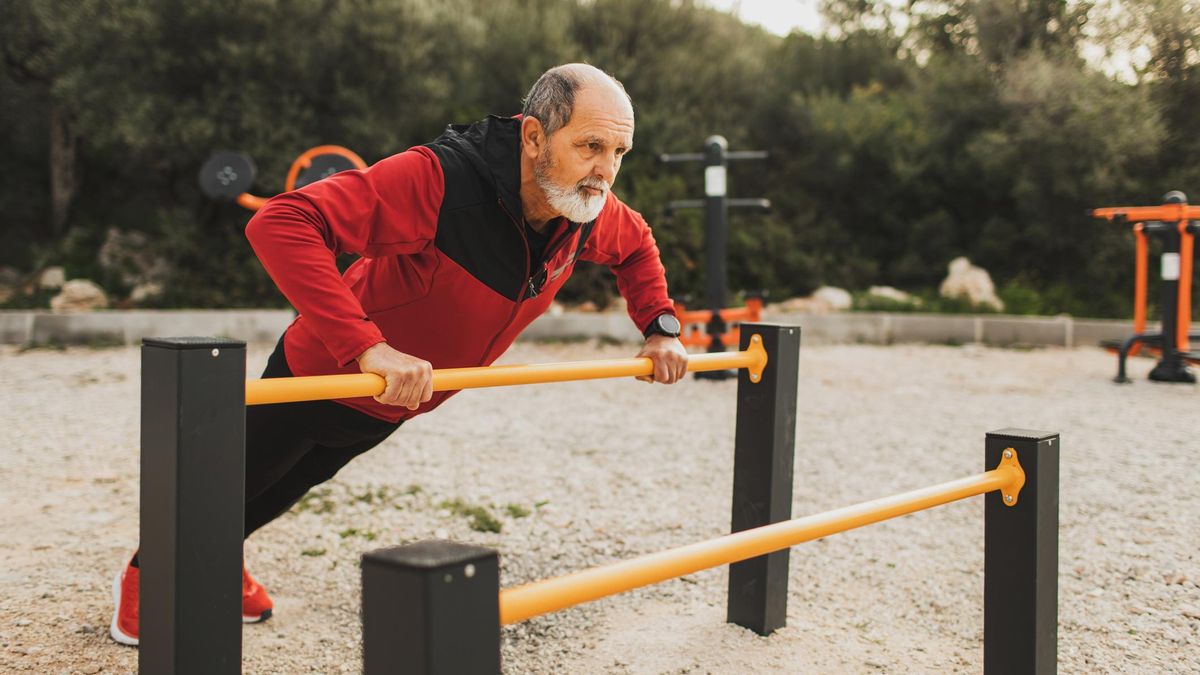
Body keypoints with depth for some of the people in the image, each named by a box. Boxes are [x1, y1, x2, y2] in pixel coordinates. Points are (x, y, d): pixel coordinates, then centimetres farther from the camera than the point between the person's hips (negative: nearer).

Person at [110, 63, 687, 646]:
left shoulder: (590, 211, -17)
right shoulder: (439, 177, -41)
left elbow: (636, 245, 8)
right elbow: (279, 224, -48)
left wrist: (659, 326, -5)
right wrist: (366, 347, -53)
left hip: (395, 403, 7)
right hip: (322, 372, -6)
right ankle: (145, 576, 48)